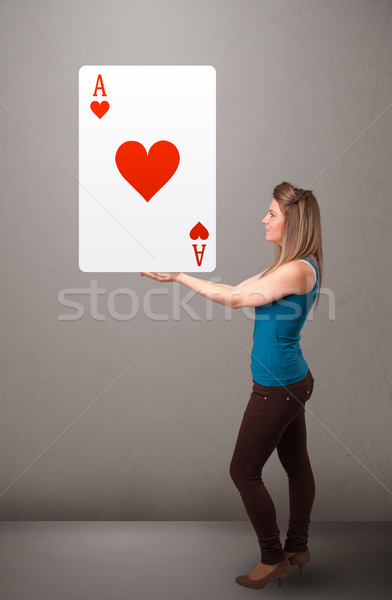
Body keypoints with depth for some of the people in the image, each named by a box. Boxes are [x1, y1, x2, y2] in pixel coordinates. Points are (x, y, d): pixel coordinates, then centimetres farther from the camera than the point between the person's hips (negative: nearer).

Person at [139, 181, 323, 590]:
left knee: (244, 472, 2)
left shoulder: (298, 270, -22)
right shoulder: (294, 266, 9)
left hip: (276, 386, -10)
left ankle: (273, 558, 16)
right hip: (293, 381, 10)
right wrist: (178, 274, 3)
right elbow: (239, 291, 8)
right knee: (296, 463, 19)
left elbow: (235, 299, -21)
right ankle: (298, 548, 35)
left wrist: (179, 277, -15)